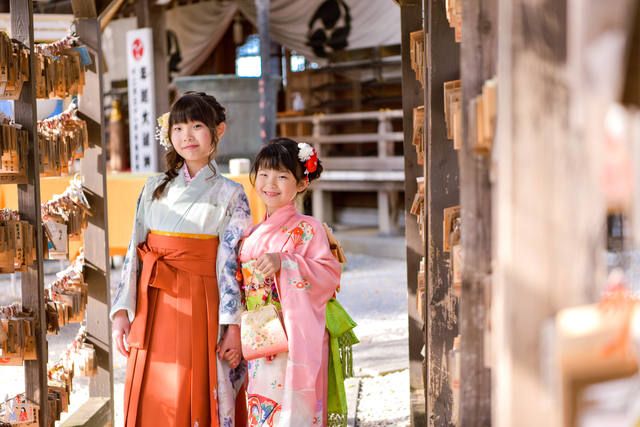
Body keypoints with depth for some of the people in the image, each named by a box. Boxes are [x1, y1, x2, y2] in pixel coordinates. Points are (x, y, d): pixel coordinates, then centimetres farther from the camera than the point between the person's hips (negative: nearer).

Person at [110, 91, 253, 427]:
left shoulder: (230, 195, 2)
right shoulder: (154, 188, 12)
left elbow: (233, 265, -4)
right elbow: (135, 251, 9)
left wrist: (233, 326, -10)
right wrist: (121, 311, 2)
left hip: (199, 309, -3)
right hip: (152, 309, 3)